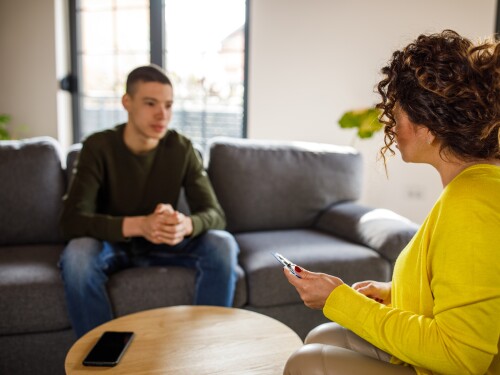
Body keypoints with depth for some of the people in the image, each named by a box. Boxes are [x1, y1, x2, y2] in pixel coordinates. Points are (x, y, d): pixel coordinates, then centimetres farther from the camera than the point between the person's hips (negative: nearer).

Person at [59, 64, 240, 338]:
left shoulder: (181, 148, -10)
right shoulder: (99, 146, -17)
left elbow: (215, 215, -15)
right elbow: (72, 220, -27)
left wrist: (186, 225, -41)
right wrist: (139, 225, -45)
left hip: (165, 244, 2)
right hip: (112, 243, -2)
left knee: (223, 245, -23)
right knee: (77, 254, -34)